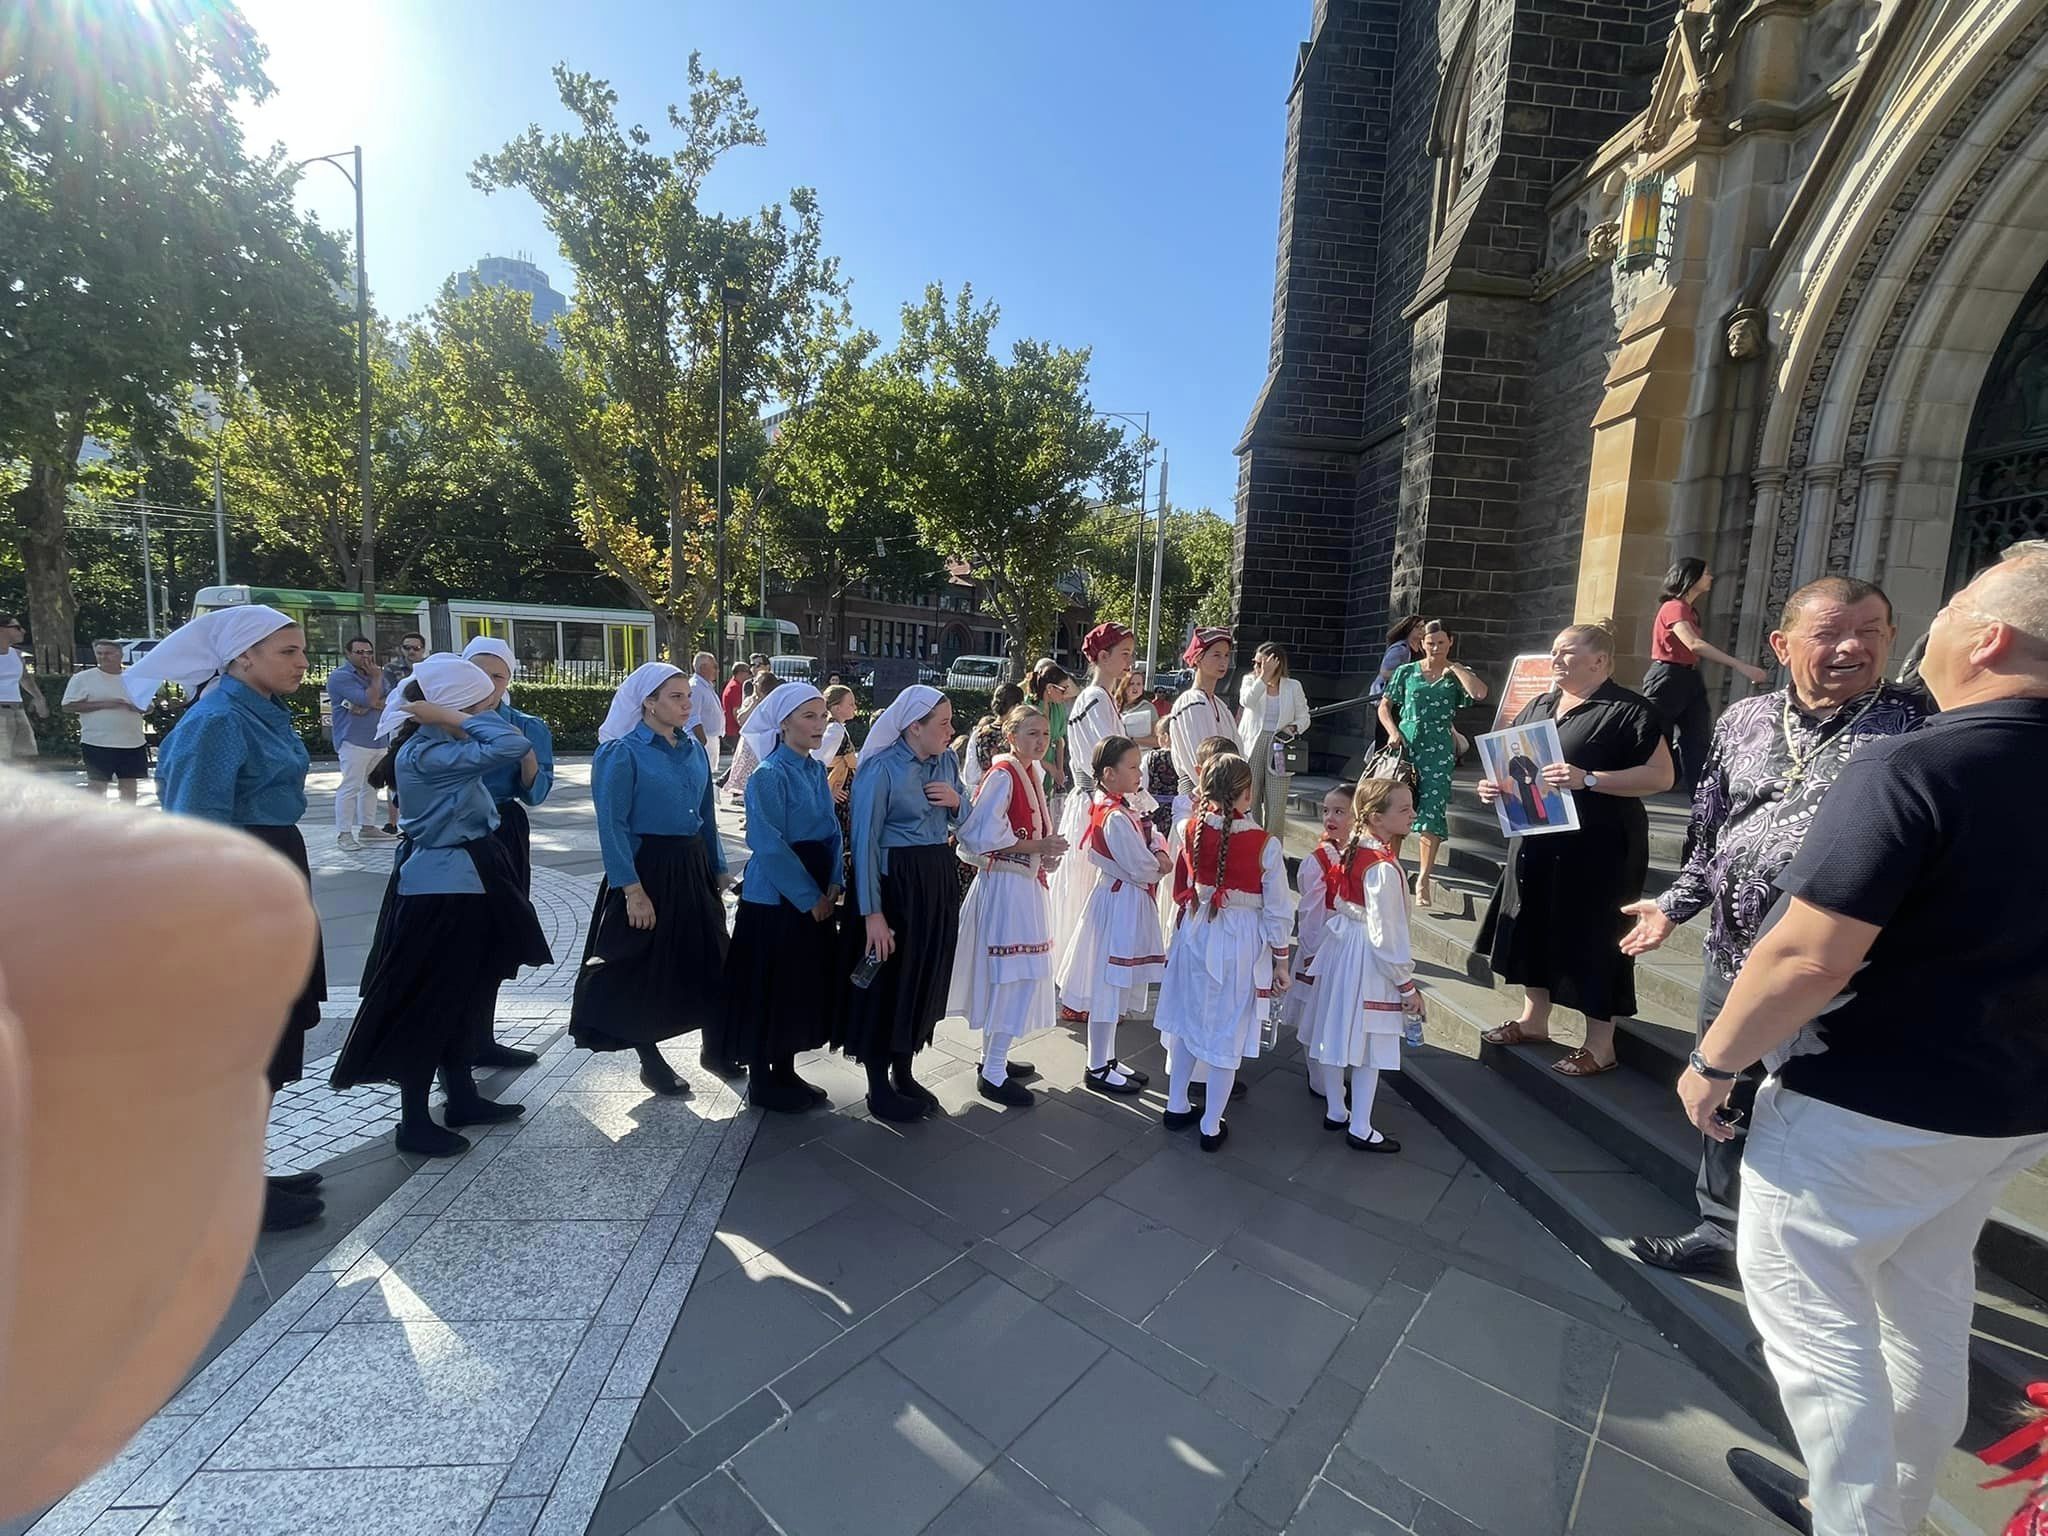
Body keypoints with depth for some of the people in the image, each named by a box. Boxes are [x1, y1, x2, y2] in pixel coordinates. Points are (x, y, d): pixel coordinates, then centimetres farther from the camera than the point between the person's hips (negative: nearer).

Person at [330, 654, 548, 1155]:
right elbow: (512, 745, -33)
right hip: (439, 887, -10)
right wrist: (453, 716, -25)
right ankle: (414, 1123, 16)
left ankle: (462, 1098, 32)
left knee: (464, 996, 18)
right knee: (429, 1002, 2)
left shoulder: (441, 746, 7)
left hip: (463, 881, 10)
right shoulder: (426, 754, -22)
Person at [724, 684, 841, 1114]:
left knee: (806, 985, 15)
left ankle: (785, 1072, 30)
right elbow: (770, 846, -19)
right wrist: (809, 897, -16)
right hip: (774, 898, -8)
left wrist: (832, 885, -2)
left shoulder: (817, 770, 8)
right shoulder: (769, 775, -15)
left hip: (816, 896, 8)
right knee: (769, 988, 4)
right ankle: (760, 1082, 21)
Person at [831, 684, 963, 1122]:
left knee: (926, 979, 15)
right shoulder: (881, 768, -15)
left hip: (938, 880, 7)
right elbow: (865, 842, -16)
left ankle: (904, 1075, 33)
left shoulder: (946, 762, 5)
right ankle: (879, 1089, 21)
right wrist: (872, 912, -19)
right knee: (887, 983, 4)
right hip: (894, 882, -7)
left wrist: (957, 802, -8)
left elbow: (962, 825, 15)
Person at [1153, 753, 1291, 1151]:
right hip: (1241, 943, -3)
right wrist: (1280, 962, 1)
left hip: (1194, 935, 4)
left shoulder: (1191, 831, -9)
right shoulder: (1265, 844, -18)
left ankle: (1177, 1106, 35)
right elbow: (1277, 912, -10)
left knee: (1185, 1021, 19)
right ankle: (1211, 1126, 23)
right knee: (1227, 1033, 10)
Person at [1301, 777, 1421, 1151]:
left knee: (1336, 1035, 18)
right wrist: (1407, 985, -10)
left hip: (1340, 948, 8)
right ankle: (1360, 1130, 20)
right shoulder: (1384, 869, -26)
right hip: (1369, 962, -8)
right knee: (1370, 1049, 7)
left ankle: (1335, 1112, 35)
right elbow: (1387, 934, -22)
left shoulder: (1351, 851, 0)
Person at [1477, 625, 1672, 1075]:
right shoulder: (1538, 707, 13)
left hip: (1598, 850, -7)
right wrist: (1494, 786, -1)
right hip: (1538, 842, 7)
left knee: (1593, 941, 1)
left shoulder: (1627, 711, -9)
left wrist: (1588, 780, -25)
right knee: (1534, 929, 14)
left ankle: (1599, 1046, 14)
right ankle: (1533, 1020, 29)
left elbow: (1661, 776, -15)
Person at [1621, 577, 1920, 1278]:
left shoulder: (1917, 727, -9)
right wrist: (1675, 904, 16)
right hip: (1731, 958, 6)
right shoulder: (1743, 720, 7)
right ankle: (1721, 1233, 41)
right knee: (1725, 1107, 20)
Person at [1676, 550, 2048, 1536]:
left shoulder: (1909, 769, -24)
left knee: (1811, 1309, 10)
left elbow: (1808, 962, -28)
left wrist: (1713, 1063, -15)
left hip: (1867, 1108, -8)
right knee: (1927, 1309, 23)